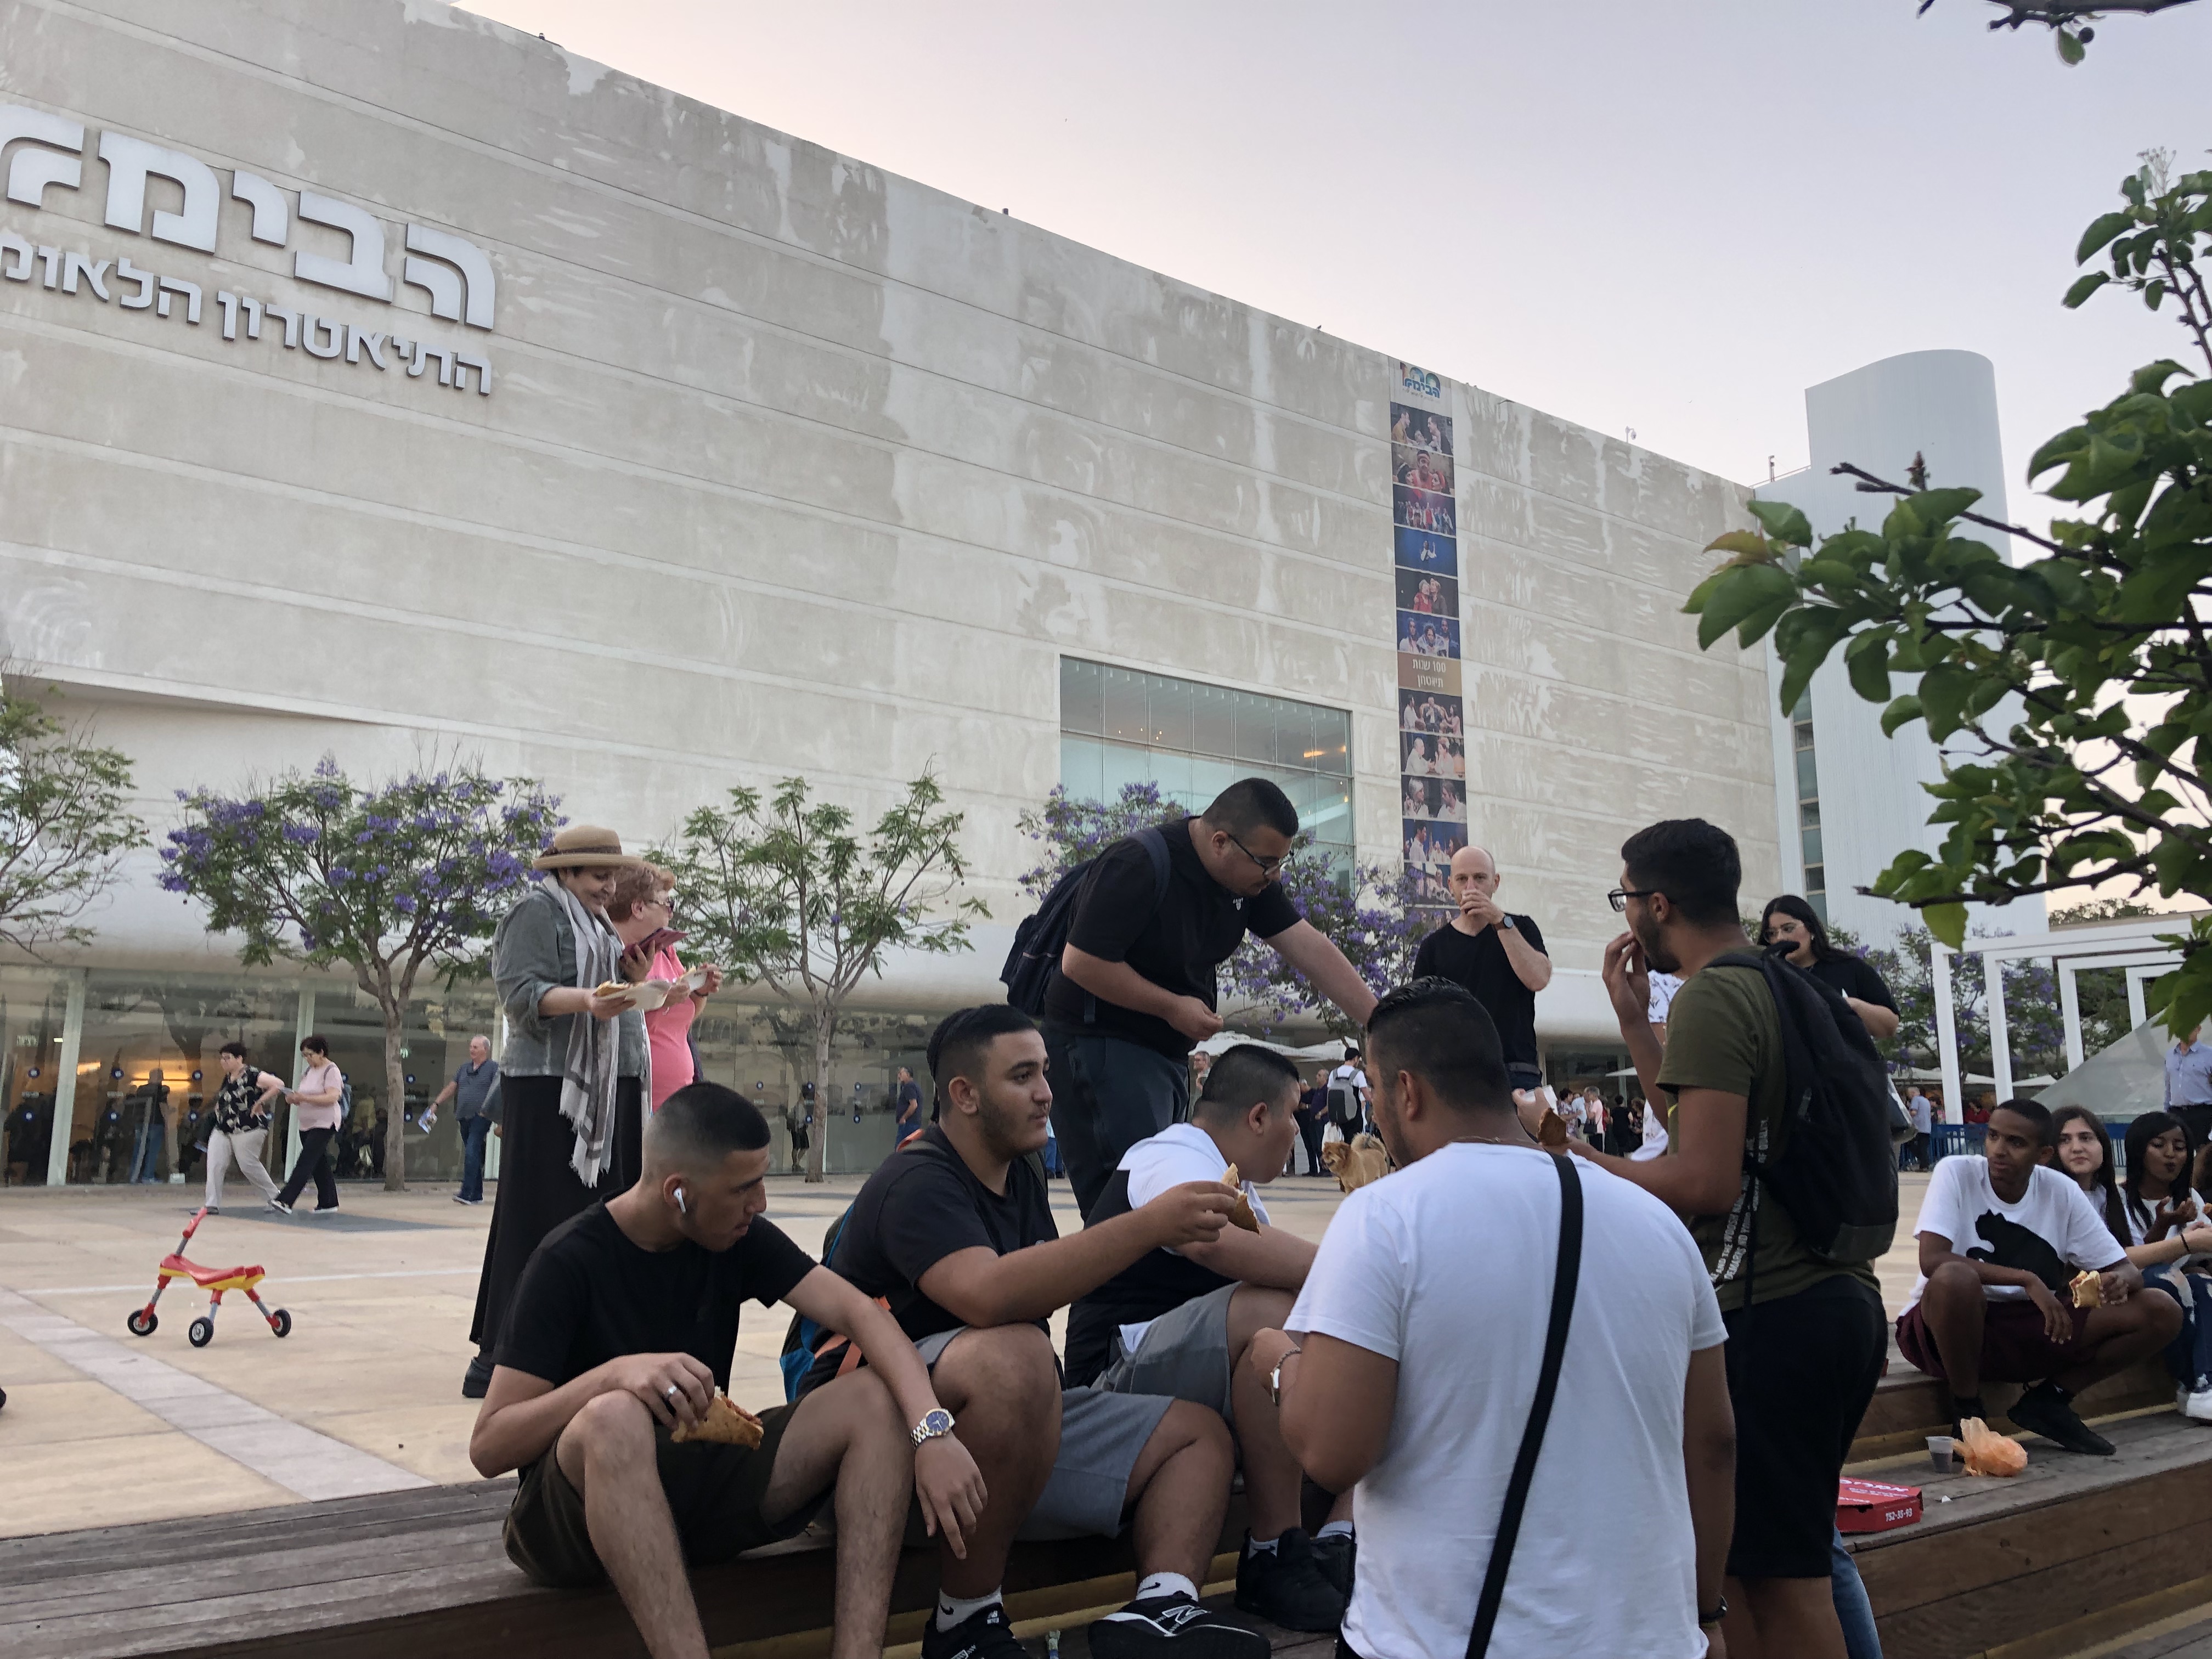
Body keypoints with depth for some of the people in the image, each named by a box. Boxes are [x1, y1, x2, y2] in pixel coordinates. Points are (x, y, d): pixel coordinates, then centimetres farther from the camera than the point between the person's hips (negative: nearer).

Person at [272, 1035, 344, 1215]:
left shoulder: (331, 1071, -9)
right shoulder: (309, 1071, 16)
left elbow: (332, 1097, -21)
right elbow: (302, 1096, 22)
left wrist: (305, 1098, -27)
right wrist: (294, 1098, -1)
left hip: (324, 1124, -9)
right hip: (306, 1125, 9)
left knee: (305, 1162, -16)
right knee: (320, 1164, 11)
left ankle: (285, 1201, -25)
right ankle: (328, 1202, 18)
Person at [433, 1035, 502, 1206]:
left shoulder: (494, 1068, -1)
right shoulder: (465, 1069, 20)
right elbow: (451, 1088, 23)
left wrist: (486, 1110, -19)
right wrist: (436, 1104, 13)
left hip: (481, 1118, -7)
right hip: (464, 1118, 7)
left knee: (472, 1153, -18)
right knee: (473, 1156, 11)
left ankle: (467, 1193, -23)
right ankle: (477, 1195, 17)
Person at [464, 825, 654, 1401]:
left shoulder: (596, 923, 22)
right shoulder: (536, 911, -4)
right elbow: (523, 992, -16)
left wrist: (635, 974, 5)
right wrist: (587, 1000, -31)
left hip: (606, 1091, 8)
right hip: (551, 1089, -8)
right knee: (540, 1223, -8)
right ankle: (497, 1358, -2)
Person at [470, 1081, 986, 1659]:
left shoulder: (741, 1240, -2)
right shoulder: (569, 1262, -15)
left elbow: (861, 1315, -12)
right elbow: (488, 1448, -18)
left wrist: (932, 1429, -29)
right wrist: (613, 1374, -35)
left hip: (695, 1485, 5)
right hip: (576, 1513, -5)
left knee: (876, 1399, -16)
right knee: (615, 1419, -38)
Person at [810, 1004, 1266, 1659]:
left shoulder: (1019, 1176, 13)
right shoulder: (916, 1182, -17)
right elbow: (987, 1295, -35)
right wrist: (1148, 1225, -35)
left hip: (1016, 1418, 9)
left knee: (1200, 1432, 4)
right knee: (1014, 1357, -38)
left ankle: (1163, 1606, -21)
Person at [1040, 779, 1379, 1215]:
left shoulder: (1251, 877, 1)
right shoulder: (1138, 868, -23)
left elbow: (1310, 949, -2)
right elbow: (1080, 963, -24)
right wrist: (1173, 1006, -18)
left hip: (1166, 1049, 9)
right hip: (1099, 1043, -9)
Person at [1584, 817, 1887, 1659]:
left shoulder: (1711, 996, -14)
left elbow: (1706, 1180, -21)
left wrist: (1586, 1165, -8)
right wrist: (1634, 1017, 23)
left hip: (1767, 1314, -10)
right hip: (1843, 1299, 10)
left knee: (1779, 1575, -2)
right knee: (1787, 1559, 17)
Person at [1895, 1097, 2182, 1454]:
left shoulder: (2062, 1191, -2)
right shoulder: (1956, 1173, -15)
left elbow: (2128, 1269, 1)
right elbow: (1932, 1260, -28)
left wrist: (2119, 1282, -24)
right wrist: (2028, 1280, -31)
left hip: (2028, 1325, 5)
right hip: (1944, 1329, -5)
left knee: (2163, 1313, -8)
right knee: (1955, 1278, -40)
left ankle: (2050, 1401, 7)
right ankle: (1967, 1412, -15)